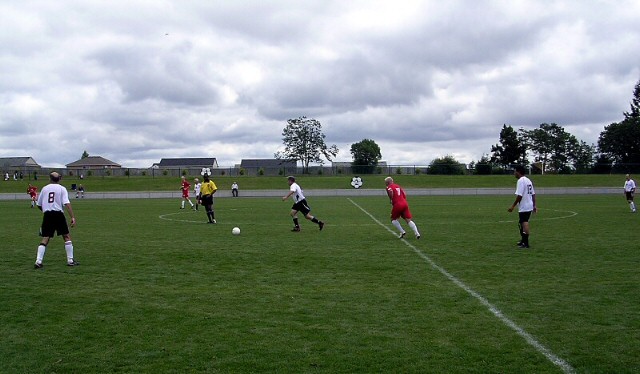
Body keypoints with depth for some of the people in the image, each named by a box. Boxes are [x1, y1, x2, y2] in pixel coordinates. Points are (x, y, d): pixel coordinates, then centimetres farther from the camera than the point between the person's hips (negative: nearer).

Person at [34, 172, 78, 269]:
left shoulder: (44, 188, 12)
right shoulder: (62, 189, 2)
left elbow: (39, 205, 16)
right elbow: (67, 204, -11)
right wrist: (73, 217, -14)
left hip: (47, 215, 3)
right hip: (58, 214, -3)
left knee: (45, 239, 4)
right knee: (67, 236, 8)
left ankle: (38, 261, -5)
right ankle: (70, 260, 8)